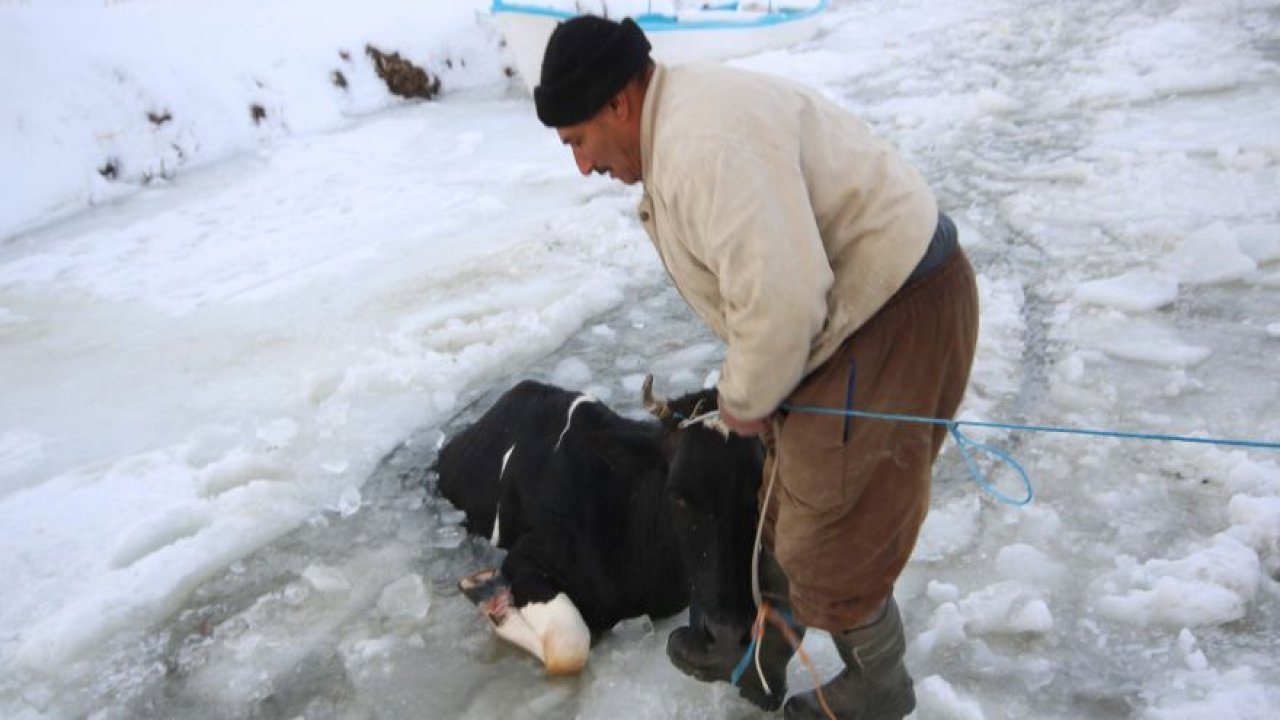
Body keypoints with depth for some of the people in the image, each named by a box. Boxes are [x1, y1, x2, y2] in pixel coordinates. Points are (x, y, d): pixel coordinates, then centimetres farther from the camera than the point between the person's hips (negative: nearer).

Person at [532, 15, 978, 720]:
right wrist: (748, 386, 11)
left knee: (831, 537, 5)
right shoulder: (680, 126, 10)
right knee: (788, 497, 22)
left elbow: (780, 298, -31)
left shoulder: (704, 138, -26)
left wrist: (745, 400, -13)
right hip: (856, 305, 11)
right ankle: (757, 657, 42)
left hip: (898, 317, -10)